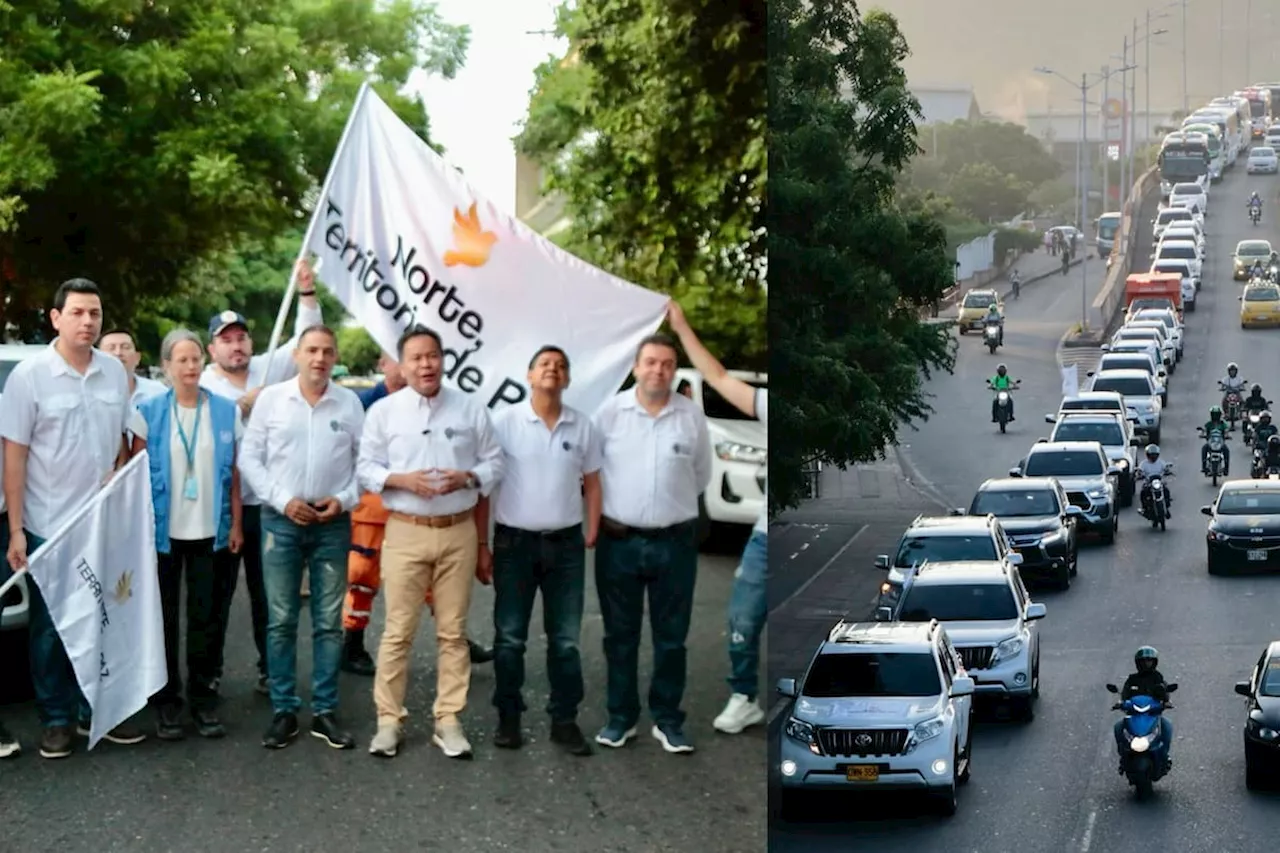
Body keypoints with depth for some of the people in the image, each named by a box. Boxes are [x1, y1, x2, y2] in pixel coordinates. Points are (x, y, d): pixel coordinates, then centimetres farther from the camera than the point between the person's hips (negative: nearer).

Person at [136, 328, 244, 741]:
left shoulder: (225, 410, 2)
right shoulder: (149, 410, -2)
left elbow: (233, 471, 6)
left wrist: (236, 524, 2)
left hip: (209, 531, 1)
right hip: (163, 530, -1)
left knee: (206, 618, 6)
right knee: (165, 618, 6)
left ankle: (204, 700, 14)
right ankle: (166, 703, 14)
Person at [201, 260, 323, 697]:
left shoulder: (270, 369, 6)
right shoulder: (203, 387, -3)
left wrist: (307, 292, -10)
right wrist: (244, 404, -17)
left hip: (267, 502, 2)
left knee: (267, 591, 9)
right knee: (217, 592, 6)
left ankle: (270, 669, 17)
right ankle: (210, 671, 15)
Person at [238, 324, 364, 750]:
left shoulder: (350, 403, 2)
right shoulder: (270, 398, 0)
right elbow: (249, 458, 1)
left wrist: (345, 499, -8)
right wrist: (283, 500, -9)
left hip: (332, 523, 1)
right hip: (281, 520, -1)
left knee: (329, 622, 5)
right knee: (281, 620, 2)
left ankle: (325, 711, 11)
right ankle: (283, 710, 8)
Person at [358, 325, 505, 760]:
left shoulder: (471, 408, 3)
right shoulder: (383, 410, 1)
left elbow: (494, 463, 8)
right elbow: (366, 469, 2)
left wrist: (467, 478, -10)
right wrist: (402, 480, -15)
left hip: (459, 532, 1)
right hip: (406, 532, -1)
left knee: (453, 631, 6)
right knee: (398, 630, -1)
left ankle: (449, 720, 13)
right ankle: (389, 720, 7)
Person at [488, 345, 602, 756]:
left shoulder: (583, 426, 3)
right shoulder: (505, 421, -5)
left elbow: (592, 484, 12)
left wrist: (591, 536, 4)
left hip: (566, 544, 2)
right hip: (515, 541, -2)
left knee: (565, 639, 6)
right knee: (510, 637, 4)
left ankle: (565, 720, 14)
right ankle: (508, 718, 14)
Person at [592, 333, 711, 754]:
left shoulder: (692, 416, -1)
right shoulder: (610, 411, -4)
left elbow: (701, 476, 10)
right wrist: (609, 508, 7)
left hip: (675, 542, 0)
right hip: (619, 541, 0)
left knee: (671, 637, 7)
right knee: (620, 635, 9)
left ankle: (667, 719, 17)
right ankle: (620, 717, 19)